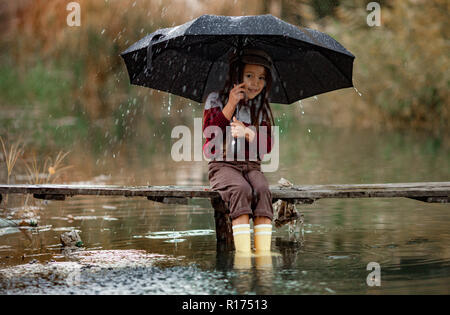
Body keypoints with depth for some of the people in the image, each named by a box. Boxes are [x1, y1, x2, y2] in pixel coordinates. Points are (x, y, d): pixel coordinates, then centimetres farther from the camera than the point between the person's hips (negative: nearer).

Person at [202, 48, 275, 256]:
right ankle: (243, 253, -41)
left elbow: (267, 145, 7)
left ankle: (264, 253, -40)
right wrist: (230, 106, -13)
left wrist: (247, 133, -12)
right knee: (241, 189, -35)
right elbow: (210, 134, -7)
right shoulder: (216, 100, 6)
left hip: (251, 165, 3)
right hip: (222, 164, -3)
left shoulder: (262, 108, 14)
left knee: (262, 190, -32)